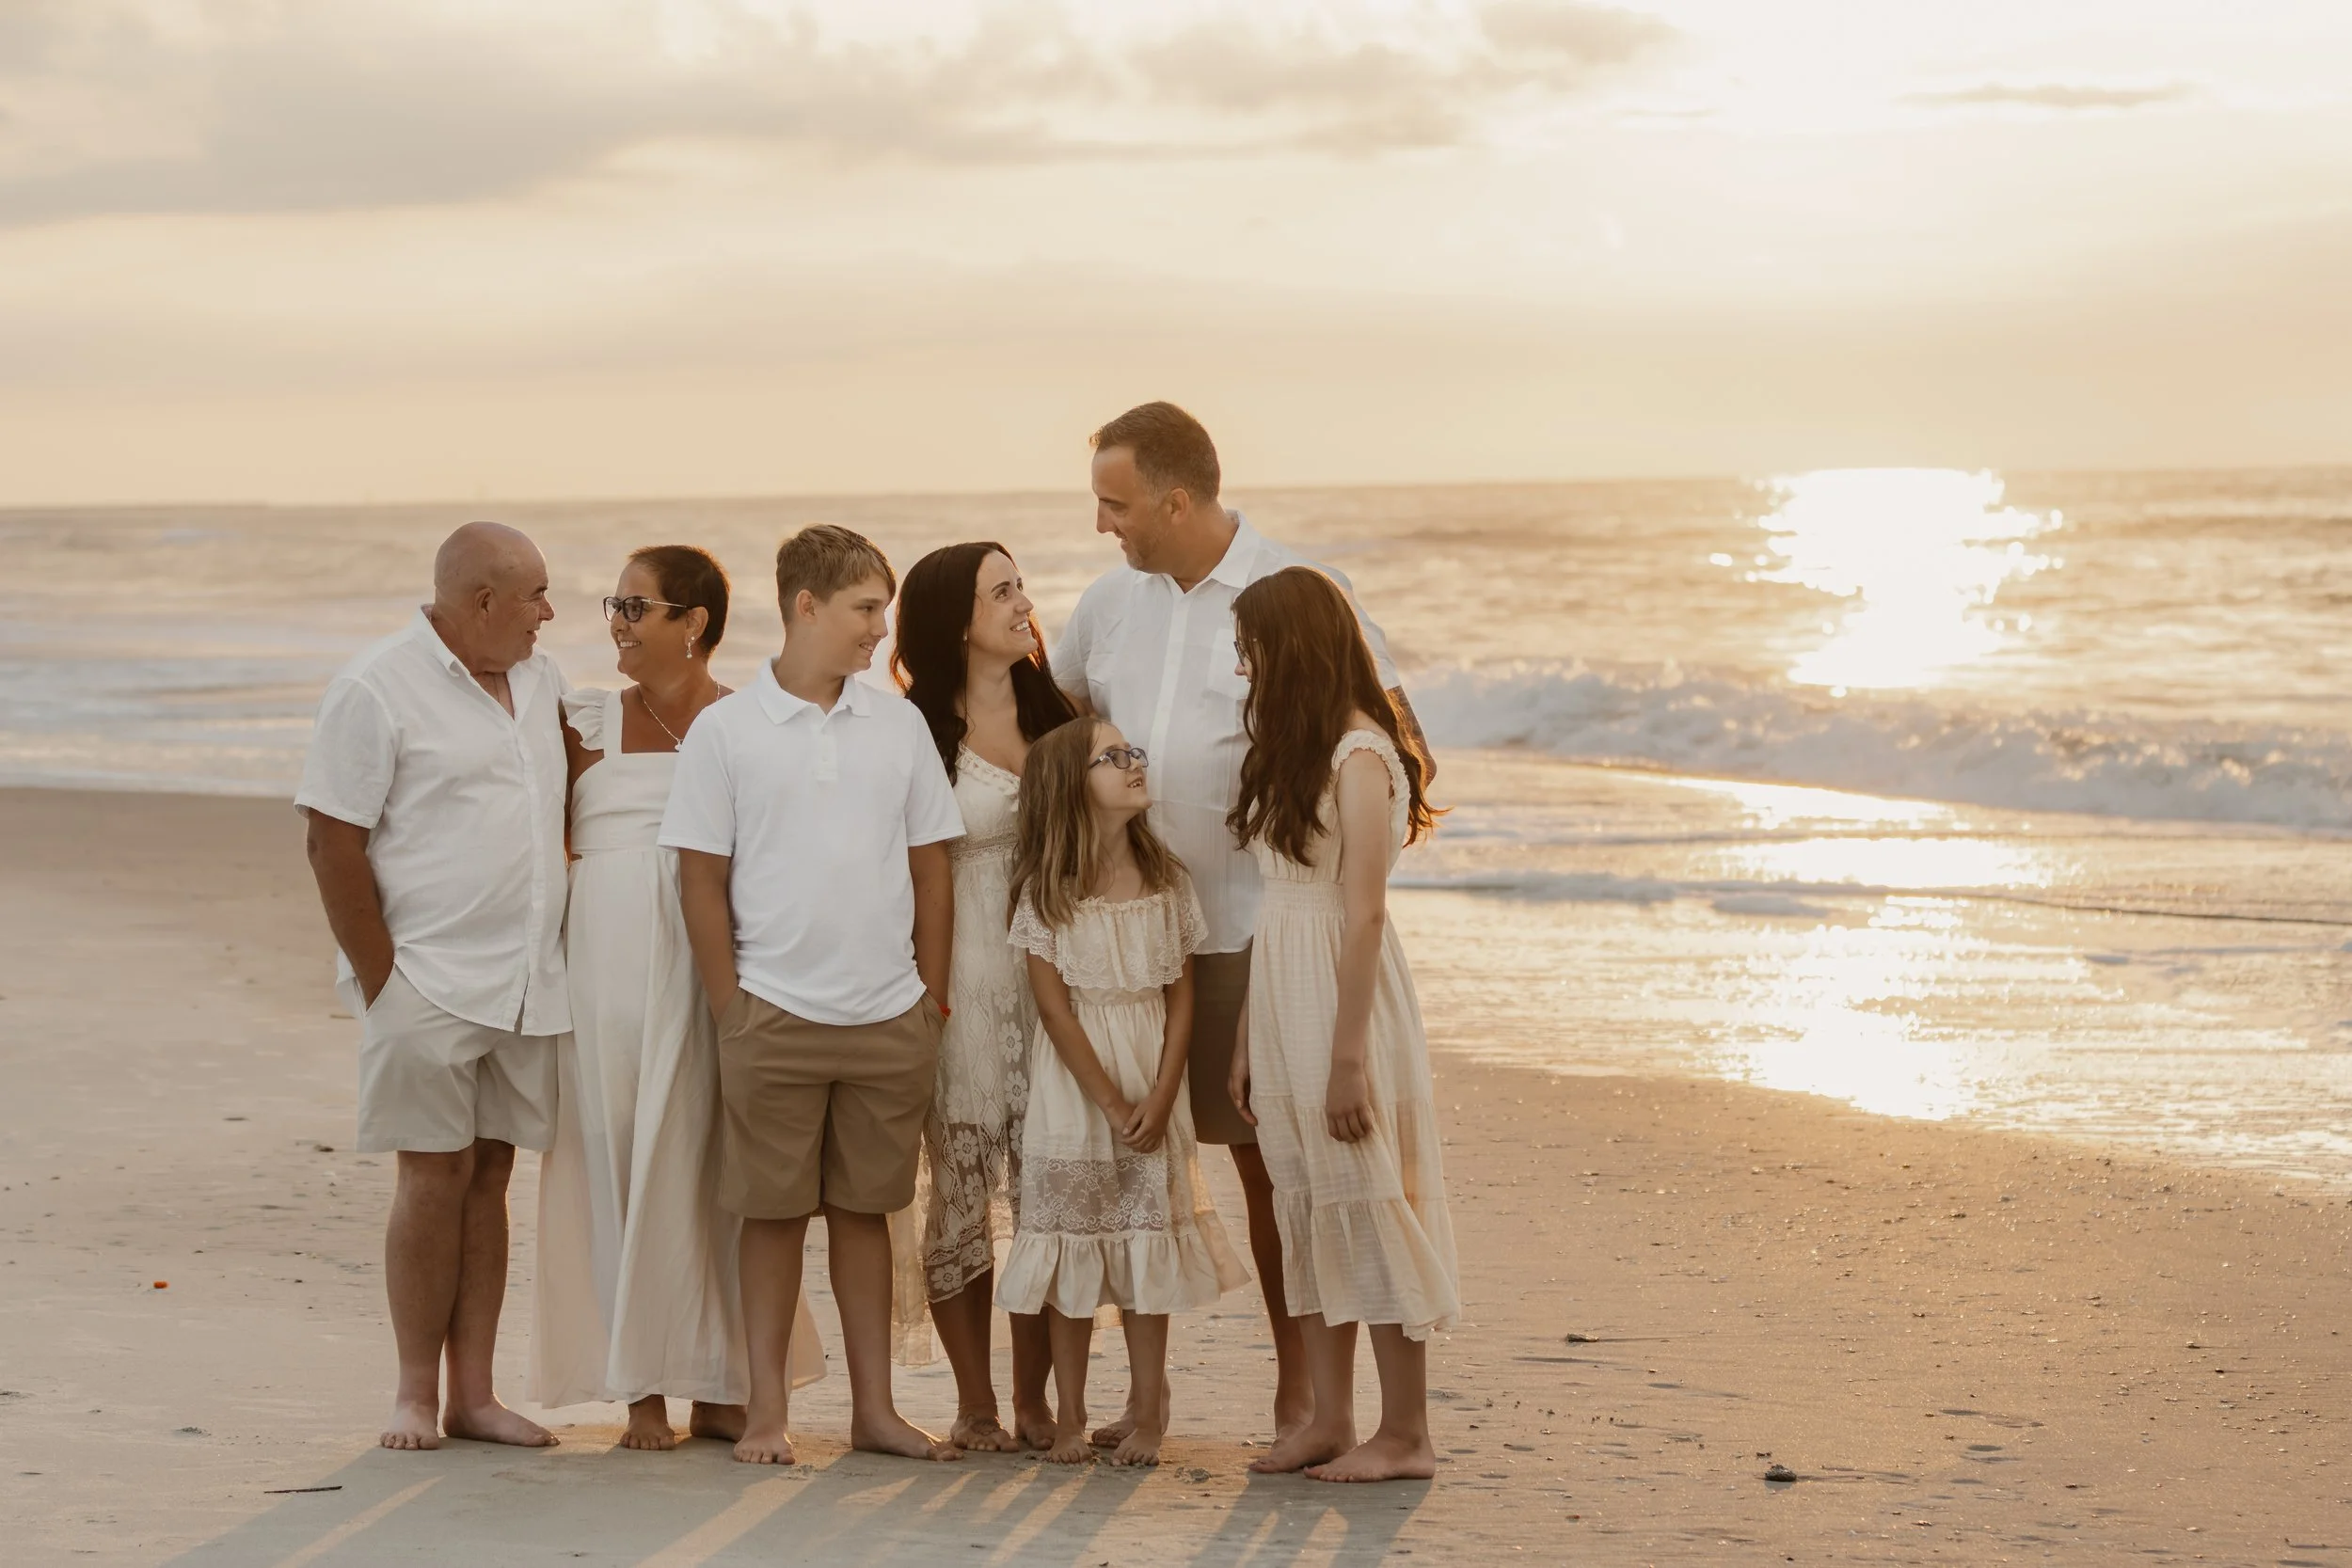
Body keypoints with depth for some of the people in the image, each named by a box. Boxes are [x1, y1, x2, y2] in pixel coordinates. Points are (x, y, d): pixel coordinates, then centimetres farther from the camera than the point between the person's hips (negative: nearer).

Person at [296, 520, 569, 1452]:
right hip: (429, 982, -6)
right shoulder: (377, 690, -8)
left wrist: (562, 950, 15)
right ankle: (416, 1394, 5)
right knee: (434, 1175, -4)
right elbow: (331, 841, -10)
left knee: (490, 1173, 7)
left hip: (526, 988, 6)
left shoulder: (540, 682, 13)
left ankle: (473, 1395, 11)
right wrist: (380, 979, -11)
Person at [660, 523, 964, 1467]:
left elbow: (931, 868, 10)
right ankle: (767, 1410, 11)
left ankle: (874, 1407, 16)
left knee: (865, 1209, 10)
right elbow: (702, 879, -1)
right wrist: (733, 1011, -4)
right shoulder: (726, 731, -3)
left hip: (889, 1018, 3)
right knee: (773, 1211, 3)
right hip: (775, 1018, -3)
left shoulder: (898, 724, 6)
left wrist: (931, 998, 6)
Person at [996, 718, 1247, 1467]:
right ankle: (1069, 1416, 9)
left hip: (1151, 1083, 2)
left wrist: (1160, 1096, -8)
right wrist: (1110, 1102, -12)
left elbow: (1181, 997, 3)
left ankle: (1147, 1412, 9)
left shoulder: (1166, 880, 3)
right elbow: (1054, 1007, -9)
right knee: (1072, 1241, 2)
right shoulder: (1046, 891, -7)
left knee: (1147, 1238, 3)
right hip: (1073, 1087, -2)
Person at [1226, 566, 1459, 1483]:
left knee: (1366, 1208, -4)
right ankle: (1330, 1421, 15)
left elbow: (1362, 916, -17)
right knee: (1304, 1213, 10)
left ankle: (1406, 1435, 2)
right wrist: (1246, 1042, 14)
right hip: (1278, 995, 9)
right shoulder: (1289, 751, 13)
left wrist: (1349, 1058, -19)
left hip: (1343, 997, -9)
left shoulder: (1361, 756, -14)